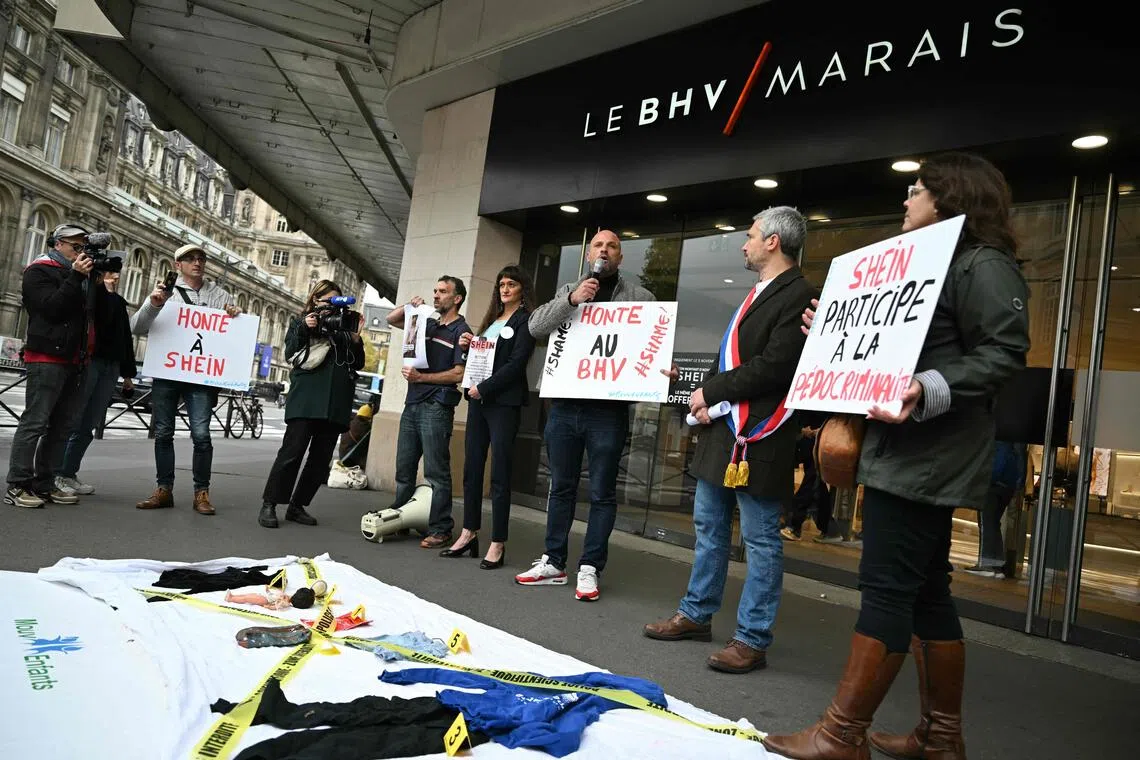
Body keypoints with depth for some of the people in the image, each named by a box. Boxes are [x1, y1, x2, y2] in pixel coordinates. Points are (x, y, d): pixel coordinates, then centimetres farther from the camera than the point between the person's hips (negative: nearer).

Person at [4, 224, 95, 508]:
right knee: (34, 422, -8)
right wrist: (76, 277, -16)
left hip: (75, 361, 8)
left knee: (62, 425, 7)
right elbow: (52, 308, -15)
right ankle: (16, 486, -5)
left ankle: (43, 484, 13)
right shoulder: (39, 271, 1)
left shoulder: (77, 275, 21)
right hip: (48, 357, -7)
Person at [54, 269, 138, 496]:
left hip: (111, 367, 6)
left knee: (88, 425, 5)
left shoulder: (118, 302, 21)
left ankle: (68, 472, 11)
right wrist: (106, 291, -10)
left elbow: (126, 338, 20)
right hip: (87, 361, -6)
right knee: (72, 421, -7)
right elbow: (101, 318, -20)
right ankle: (52, 473, -2)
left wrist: (128, 373, 18)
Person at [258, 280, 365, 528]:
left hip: (336, 404, 4)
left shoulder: (344, 326, 17)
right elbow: (290, 352, 1)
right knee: (292, 452, -9)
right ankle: (269, 505, 0)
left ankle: (297, 506, 15)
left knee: (321, 459, 5)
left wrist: (355, 339, -1)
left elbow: (358, 364, 14)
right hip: (306, 399, -4)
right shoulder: (300, 322, 14)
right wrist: (305, 329, -11)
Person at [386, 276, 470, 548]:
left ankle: (440, 529, 0)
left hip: (437, 406, -8)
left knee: (436, 471, -5)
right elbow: (391, 319, 24)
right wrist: (411, 305, 6)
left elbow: (458, 374, -12)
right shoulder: (428, 324, 17)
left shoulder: (460, 331, -4)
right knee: (404, 468, 12)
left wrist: (421, 377, -13)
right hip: (413, 403, 8)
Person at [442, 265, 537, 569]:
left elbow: (516, 364, -12)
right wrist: (467, 345, 5)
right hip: (478, 399, 7)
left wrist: (483, 388, -14)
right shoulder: (491, 319, 20)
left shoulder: (525, 321, -2)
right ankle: (469, 533, 17)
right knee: (472, 468, 8)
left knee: (500, 473, -6)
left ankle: (498, 543, -1)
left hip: (504, 402, -7)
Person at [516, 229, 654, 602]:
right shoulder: (568, 291, 13)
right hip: (564, 404, 3)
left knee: (602, 493, 3)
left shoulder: (639, 297, 5)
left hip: (608, 409, -3)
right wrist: (571, 300, -13)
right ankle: (553, 563, 23)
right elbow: (536, 327, 0)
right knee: (561, 487, 12)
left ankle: (589, 568, 13)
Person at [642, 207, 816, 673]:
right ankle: (697, 614, 31)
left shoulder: (798, 296, -12)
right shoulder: (757, 294, 19)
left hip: (758, 437, -10)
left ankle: (752, 640, 11)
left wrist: (711, 392, -11)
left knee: (760, 540, 1)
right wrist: (708, 399, 1)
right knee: (709, 527, 17)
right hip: (722, 429, 10)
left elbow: (773, 366, -21)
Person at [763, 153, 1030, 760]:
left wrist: (929, 392, -31)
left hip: (928, 456, -11)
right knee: (923, 589, 12)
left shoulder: (984, 264, -8)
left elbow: (1004, 353, -18)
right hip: (909, 453, 11)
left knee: (885, 586, -9)